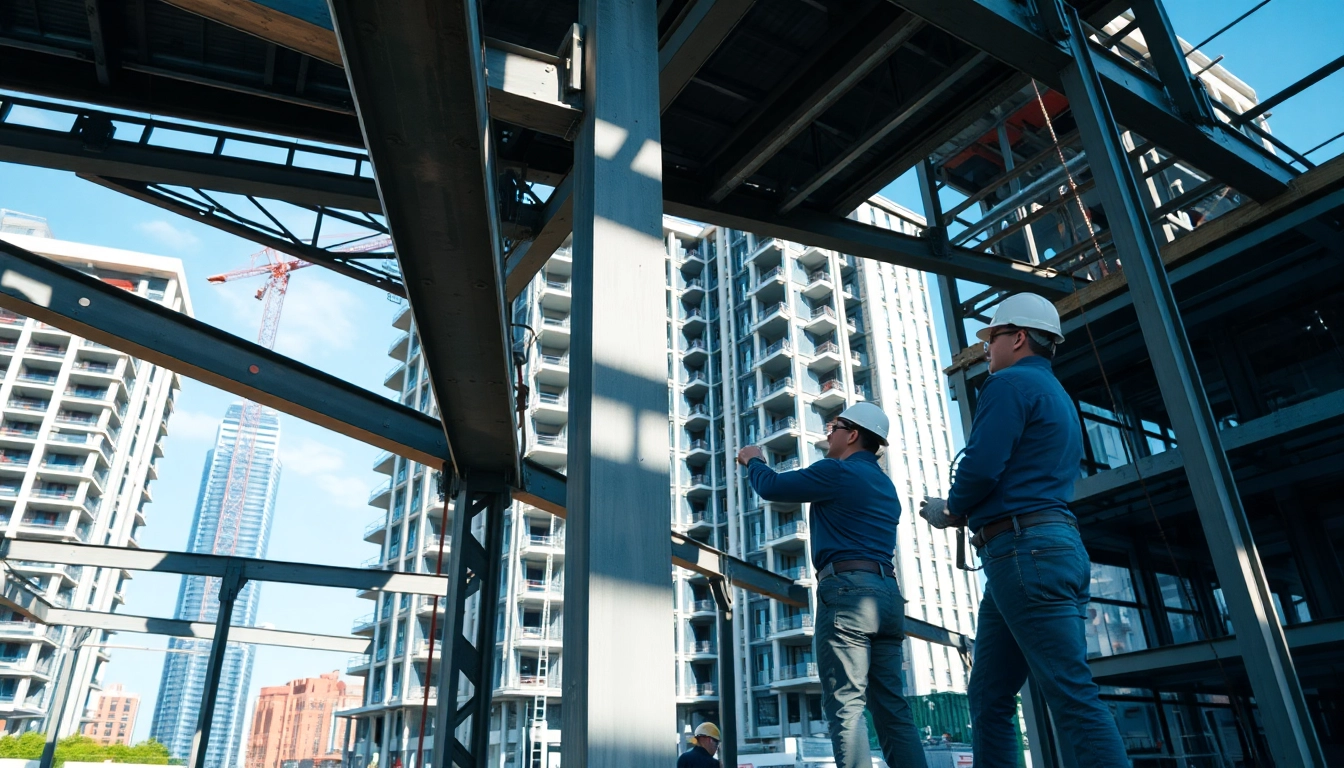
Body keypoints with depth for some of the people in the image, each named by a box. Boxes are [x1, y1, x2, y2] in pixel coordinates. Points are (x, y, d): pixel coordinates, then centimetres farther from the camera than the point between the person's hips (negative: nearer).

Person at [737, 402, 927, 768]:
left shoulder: (837, 471, -4)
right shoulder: (885, 484, 22)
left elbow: (771, 487, 3)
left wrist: (753, 460, 24)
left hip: (847, 589, -8)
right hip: (887, 593, 8)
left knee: (845, 706, -10)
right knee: (892, 707, 6)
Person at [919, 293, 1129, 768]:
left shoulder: (1011, 383, -4)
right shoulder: (1058, 396, 26)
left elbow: (981, 467, -16)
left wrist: (951, 511, 3)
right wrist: (963, 511, 17)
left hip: (1024, 550, -10)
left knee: (1072, 696, -10)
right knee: (989, 696, 10)